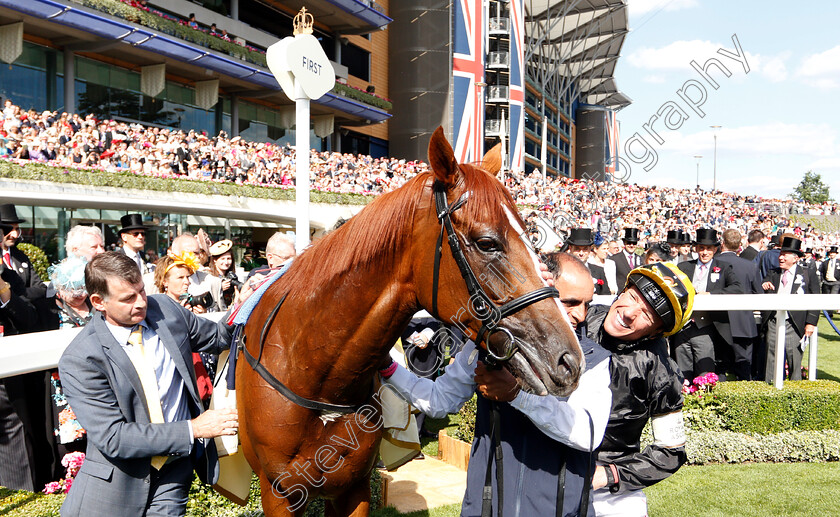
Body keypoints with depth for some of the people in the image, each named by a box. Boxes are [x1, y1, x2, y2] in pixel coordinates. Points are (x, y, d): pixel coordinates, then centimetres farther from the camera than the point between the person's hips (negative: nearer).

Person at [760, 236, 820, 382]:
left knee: (795, 363, 3)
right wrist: (763, 287, -14)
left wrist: (811, 323, -8)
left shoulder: (808, 274, 6)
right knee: (771, 362, 6)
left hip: (794, 325, -2)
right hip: (773, 323, 3)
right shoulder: (772, 274, 15)